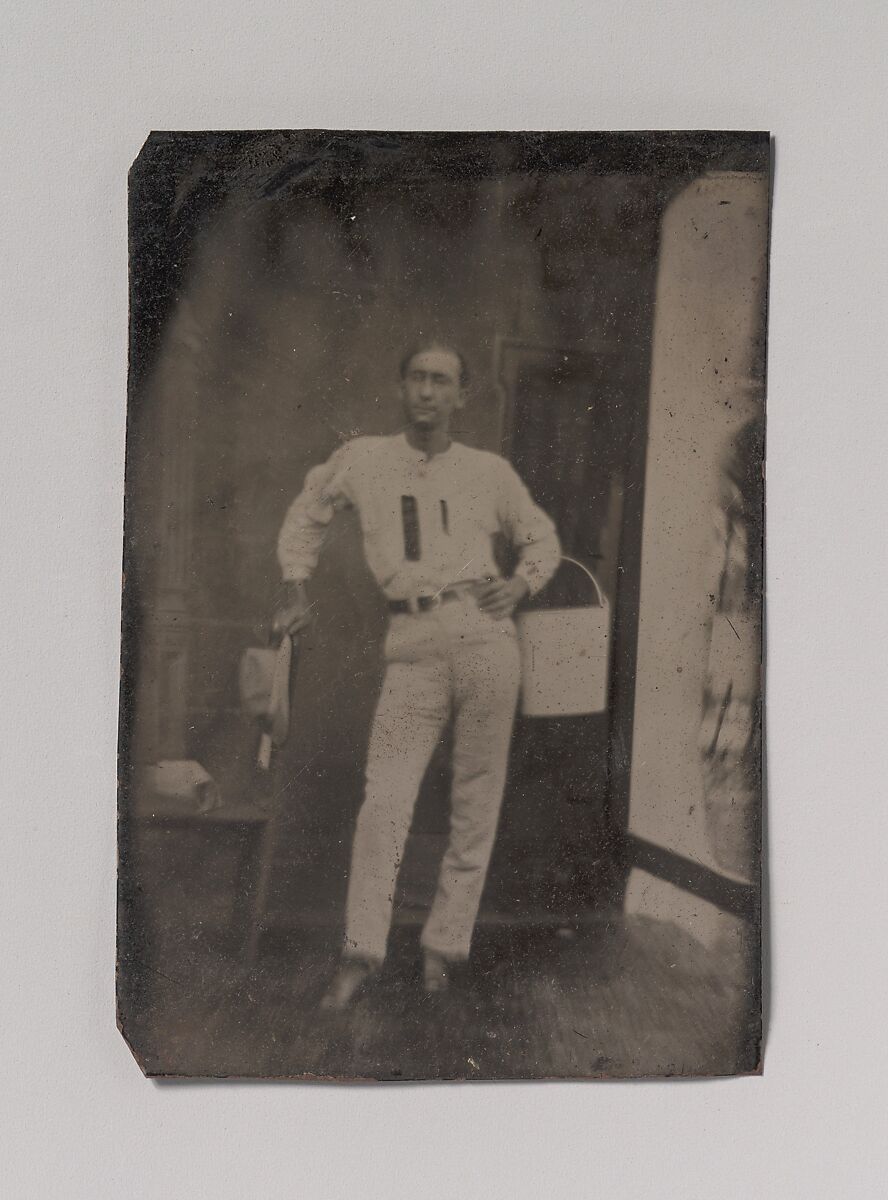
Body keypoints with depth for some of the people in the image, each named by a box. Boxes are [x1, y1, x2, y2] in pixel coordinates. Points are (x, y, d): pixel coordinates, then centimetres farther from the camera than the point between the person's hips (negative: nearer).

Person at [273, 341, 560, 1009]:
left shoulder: (490, 472, 10)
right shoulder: (362, 459, 11)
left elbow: (543, 538, 23)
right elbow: (308, 513, 27)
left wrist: (521, 585, 4)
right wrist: (296, 590, 18)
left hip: (485, 639, 1)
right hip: (412, 653, 0)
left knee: (476, 803, 3)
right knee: (385, 802, -8)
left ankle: (445, 946, 15)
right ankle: (361, 953, 4)